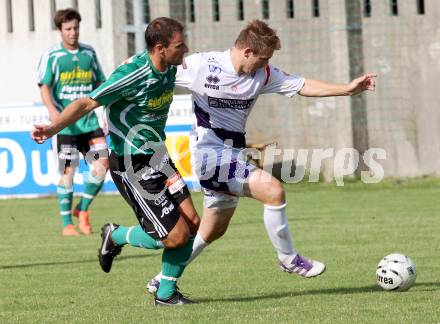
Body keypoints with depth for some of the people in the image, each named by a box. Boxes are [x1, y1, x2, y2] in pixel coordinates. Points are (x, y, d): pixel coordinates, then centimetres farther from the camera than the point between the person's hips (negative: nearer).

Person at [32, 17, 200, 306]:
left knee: (192, 223, 1)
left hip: (158, 158, 8)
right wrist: (53, 128, -36)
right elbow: (88, 103, -26)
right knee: (176, 236, -11)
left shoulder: (169, 68, -1)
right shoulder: (131, 75, -25)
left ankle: (166, 293, 17)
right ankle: (116, 236, 16)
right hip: (132, 165, -8)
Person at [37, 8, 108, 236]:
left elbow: (100, 85, 18)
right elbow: (44, 87, -8)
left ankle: (83, 209, 10)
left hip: (89, 121, 4)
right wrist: (52, 110, -25)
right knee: (67, 173, -2)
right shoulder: (51, 56, -2)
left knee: (102, 163, -9)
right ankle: (67, 224, 7)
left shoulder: (89, 53, 10)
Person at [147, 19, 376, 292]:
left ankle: (163, 280, 30)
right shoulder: (201, 66, -14)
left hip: (232, 157, 8)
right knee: (274, 191, -19)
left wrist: (348, 89, 0)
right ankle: (289, 259, -3)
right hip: (210, 153, -8)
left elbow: (302, 86, 5)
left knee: (213, 231, 18)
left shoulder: (263, 74, 2)